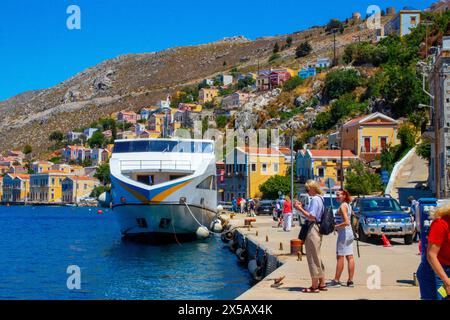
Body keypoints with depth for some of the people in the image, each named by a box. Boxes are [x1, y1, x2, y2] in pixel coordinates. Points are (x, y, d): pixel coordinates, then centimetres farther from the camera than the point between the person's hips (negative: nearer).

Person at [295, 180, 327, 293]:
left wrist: (300, 209, -14)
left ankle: (314, 286, 1)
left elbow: (312, 217, -22)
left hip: (313, 229, -11)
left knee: (313, 258, -4)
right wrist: (302, 208, 13)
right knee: (317, 258, 17)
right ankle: (322, 284, 23)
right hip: (317, 229, 11)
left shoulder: (315, 199, -16)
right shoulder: (319, 199, 15)